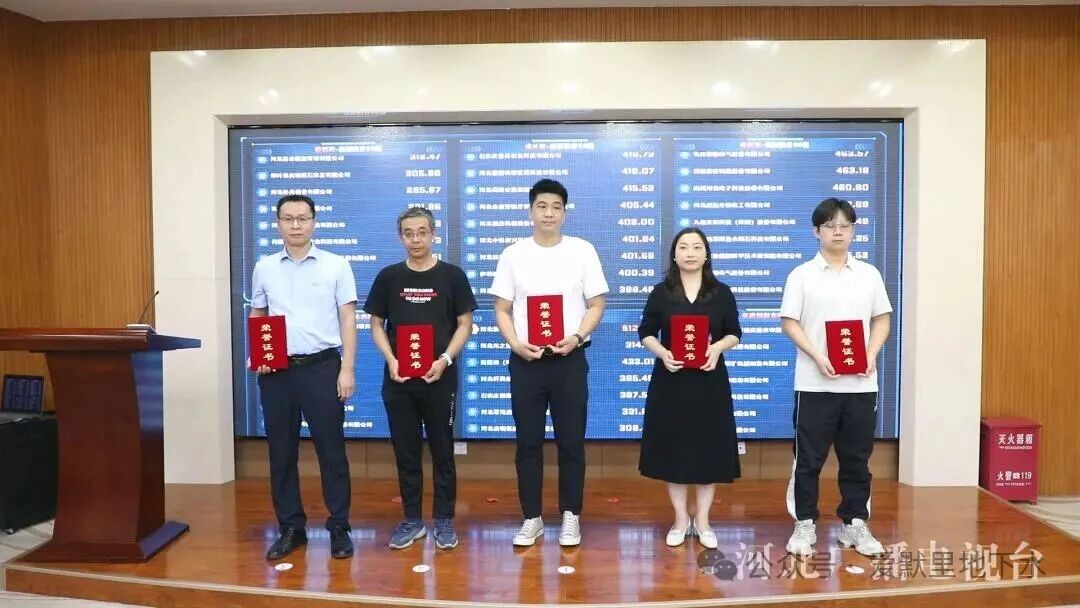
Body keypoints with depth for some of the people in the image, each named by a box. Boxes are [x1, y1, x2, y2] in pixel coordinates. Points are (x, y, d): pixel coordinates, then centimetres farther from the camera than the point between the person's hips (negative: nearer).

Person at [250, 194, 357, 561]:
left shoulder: (336, 266, 0)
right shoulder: (264, 268, 9)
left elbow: (348, 321, -1)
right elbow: (256, 319, 15)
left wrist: (347, 370, -7)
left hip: (322, 366, -3)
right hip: (276, 370, 3)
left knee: (331, 449, 2)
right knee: (281, 452, 9)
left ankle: (339, 528, 14)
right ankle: (291, 528, 22)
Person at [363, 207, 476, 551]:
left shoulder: (452, 275, 1)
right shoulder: (389, 277, 6)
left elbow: (465, 323, 1)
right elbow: (376, 324, 8)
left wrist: (445, 360, -13)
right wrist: (391, 360, -8)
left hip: (439, 378, -2)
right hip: (398, 379, 2)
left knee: (442, 451, 6)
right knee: (406, 452, 10)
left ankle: (444, 520, 17)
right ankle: (412, 519, 22)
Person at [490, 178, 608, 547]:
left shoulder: (582, 251, 2)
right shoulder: (513, 254, 4)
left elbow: (596, 305, 3)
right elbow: (502, 310, 5)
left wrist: (577, 337, -13)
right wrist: (516, 344, -11)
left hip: (569, 359, -1)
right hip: (525, 360, 1)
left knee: (571, 442, 6)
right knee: (528, 443, 8)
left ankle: (570, 516, 21)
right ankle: (532, 518, 20)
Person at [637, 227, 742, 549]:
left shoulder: (722, 293, 3)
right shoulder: (660, 292, 1)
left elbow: (734, 333, 6)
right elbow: (646, 332, 3)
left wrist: (718, 348, -15)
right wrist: (661, 353, -16)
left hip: (710, 381, 1)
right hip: (670, 381, 0)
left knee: (709, 448, 5)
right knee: (673, 448, 4)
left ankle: (702, 520, 20)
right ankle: (681, 519, 20)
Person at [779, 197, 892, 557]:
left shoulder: (869, 274, 10)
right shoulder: (802, 275, 0)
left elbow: (882, 319, 11)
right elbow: (789, 323, -4)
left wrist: (872, 354, -6)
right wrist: (817, 357, -16)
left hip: (860, 383, 3)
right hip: (815, 383, -3)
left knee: (857, 458, 11)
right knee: (808, 458, 4)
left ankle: (855, 524, 23)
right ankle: (805, 524, 16)